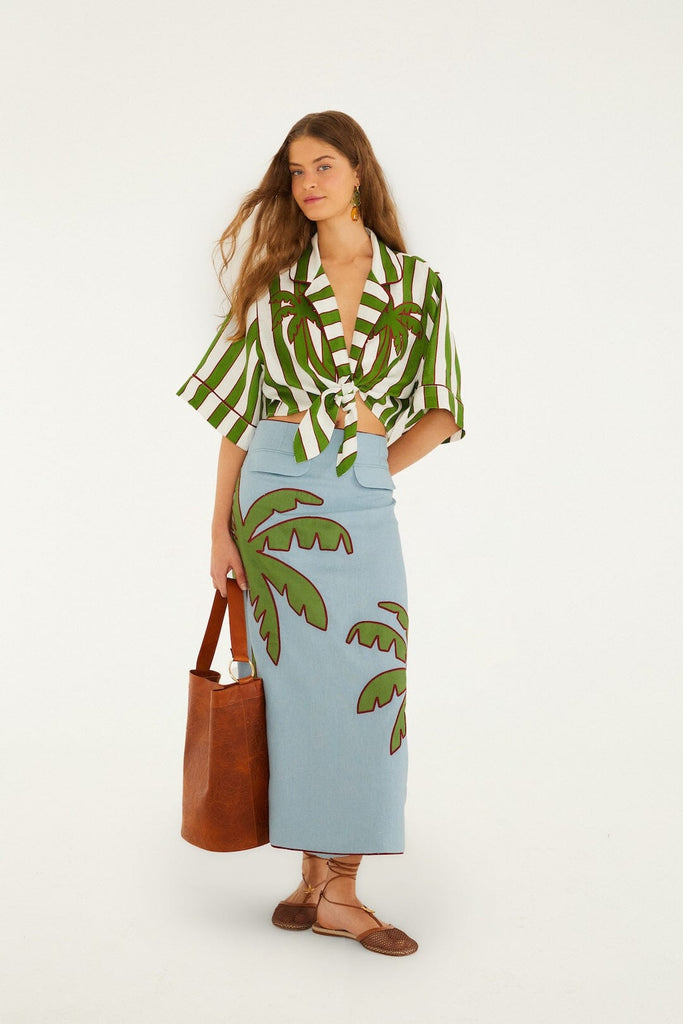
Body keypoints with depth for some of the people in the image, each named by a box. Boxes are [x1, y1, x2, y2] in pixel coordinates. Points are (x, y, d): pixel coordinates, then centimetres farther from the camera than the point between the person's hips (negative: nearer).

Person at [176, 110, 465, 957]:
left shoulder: (415, 282, 6)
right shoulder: (275, 279, 6)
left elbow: (442, 410, 8)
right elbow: (238, 409, 4)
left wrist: (380, 464, -5)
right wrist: (221, 526, -1)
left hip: (362, 502, 0)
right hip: (275, 489, 0)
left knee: (365, 681, -2)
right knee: (295, 679, 3)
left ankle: (337, 886, 8)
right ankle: (314, 874, 15)